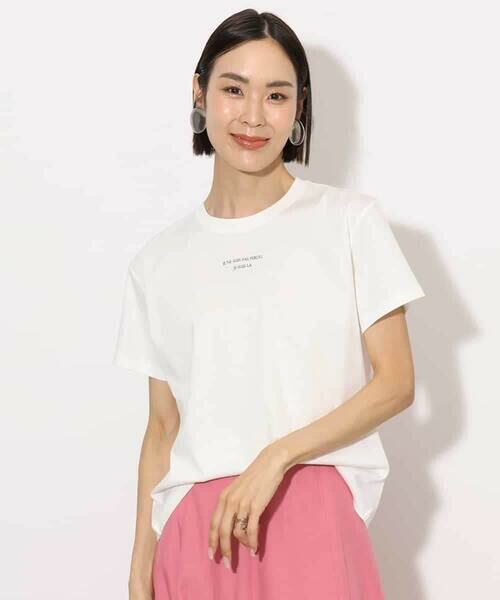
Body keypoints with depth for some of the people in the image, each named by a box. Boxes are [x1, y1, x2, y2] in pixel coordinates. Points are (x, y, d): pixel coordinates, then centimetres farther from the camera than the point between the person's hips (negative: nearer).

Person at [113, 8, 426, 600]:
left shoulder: (351, 221, 2)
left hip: (316, 519, -2)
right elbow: (163, 426, 11)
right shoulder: (158, 262, 10)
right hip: (194, 529, 2)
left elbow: (396, 383, -1)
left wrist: (277, 456, -13)